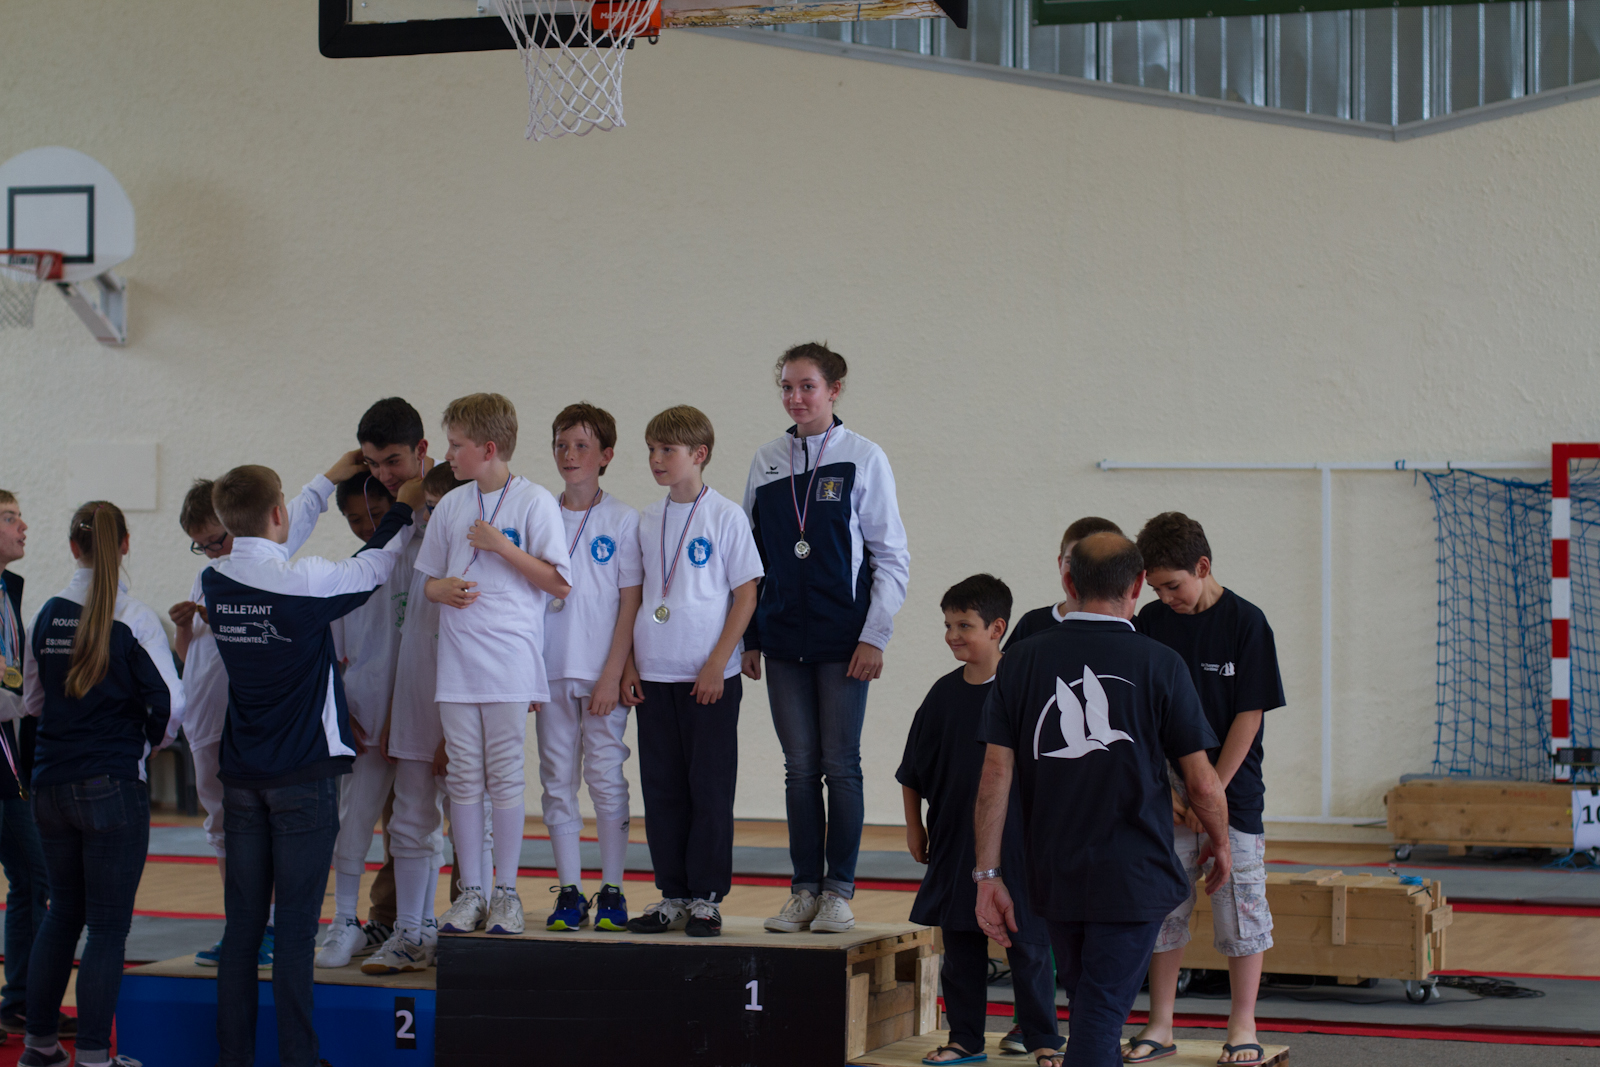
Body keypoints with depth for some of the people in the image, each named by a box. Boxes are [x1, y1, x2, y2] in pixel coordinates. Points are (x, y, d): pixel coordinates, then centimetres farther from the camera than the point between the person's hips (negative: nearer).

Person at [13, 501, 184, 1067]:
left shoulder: (48, 614, 4)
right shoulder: (134, 619, -11)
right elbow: (171, 704, -12)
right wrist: (146, 742, 7)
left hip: (51, 782, 5)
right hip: (113, 785, -5)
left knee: (63, 911, 19)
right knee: (108, 926, 1)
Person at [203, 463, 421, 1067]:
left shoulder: (214, 583, 1)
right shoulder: (307, 582, -14)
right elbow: (370, 569, 4)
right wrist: (406, 507, 19)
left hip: (241, 775, 5)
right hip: (304, 774, -5)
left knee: (242, 923, 9)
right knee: (296, 926, -4)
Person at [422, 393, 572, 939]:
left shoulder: (535, 502, -4)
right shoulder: (451, 505, 11)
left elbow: (559, 582, -9)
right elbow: (429, 580, 19)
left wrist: (499, 545, -15)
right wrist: (443, 588, -5)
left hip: (510, 661, -4)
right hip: (457, 662, 5)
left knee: (505, 777, -2)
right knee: (464, 779, 5)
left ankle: (506, 893, 7)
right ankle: (470, 892, 11)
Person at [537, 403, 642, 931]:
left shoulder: (623, 520, -1)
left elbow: (630, 604, -3)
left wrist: (613, 675, -10)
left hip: (603, 674, -3)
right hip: (551, 671, 3)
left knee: (606, 779, -1)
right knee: (557, 782, 4)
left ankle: (612, 891, 6)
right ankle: (569, 892, 10)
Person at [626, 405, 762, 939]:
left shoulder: (725, 516, -5)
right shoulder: (648, 519, 10)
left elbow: (746, 594, -6)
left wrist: (717, 665, -11)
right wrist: (628, 663, 7)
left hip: (710, 676, -5)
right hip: (655, 675, 5)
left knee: (710, 788, -1)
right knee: (661, 789, 7)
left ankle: (706, 898, 6)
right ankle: (672, 895, 15)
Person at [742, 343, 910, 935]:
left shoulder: (863, 458, -2)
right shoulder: (766, 462, 8)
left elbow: (891, 556, -2)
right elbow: (751, 556, 14)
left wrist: (874, 635, -9)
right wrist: (748, 636, 10)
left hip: (843, 638, -3)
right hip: (783, 638, 3)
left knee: (840, 764, -1)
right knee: (800, 766, 5)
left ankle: (839, 891, 7)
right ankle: (804, 889, 11)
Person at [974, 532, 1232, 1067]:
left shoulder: (1021, 661, 0)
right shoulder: (1159, 665, -8)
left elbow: (996, 774, -4)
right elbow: (1203, 784, -4)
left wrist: (987, 874, 0)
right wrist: (1220, 845, 15)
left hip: (1054, 876, 4)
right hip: (1133, 876, -4)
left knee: (1089, 1007, 20)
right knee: (1100, 1017, -3)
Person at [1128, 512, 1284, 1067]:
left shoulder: (1245, 622, -7)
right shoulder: (1151, 622, 2)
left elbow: (1249, 715, -8)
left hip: (1233, 793, -3)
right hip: (1167, 798, 3)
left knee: (1239, 910, 1)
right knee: (1162, 910, 6)